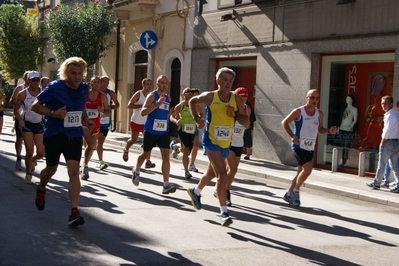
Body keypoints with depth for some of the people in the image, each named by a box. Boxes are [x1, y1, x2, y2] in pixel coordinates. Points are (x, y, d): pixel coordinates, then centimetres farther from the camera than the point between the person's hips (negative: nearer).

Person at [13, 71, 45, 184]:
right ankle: (28, 174, 15)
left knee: (41, 153, -2)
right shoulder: (23, 94, -9)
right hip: (27, 124, -2)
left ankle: (32, 160, 35)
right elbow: (16, 110, -1)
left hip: (39, 124, 2)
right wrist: (20, 120, -17)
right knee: (29, 151, -7)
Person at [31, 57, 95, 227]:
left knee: (74, 171, -10)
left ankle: (74, 212, -12)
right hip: (54, 134, -2)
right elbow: (35, 106, -8)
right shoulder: (55, 87, -14)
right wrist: (53, 113, -24)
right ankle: (41, 190, 50)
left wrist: (86, 120, 1)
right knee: (52, 168, 15)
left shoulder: (84, 89, 0)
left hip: (74, 135, 3)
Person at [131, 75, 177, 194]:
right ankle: (136, 171, 44)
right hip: (150, 131, -4)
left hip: (164, 131, 4)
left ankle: (166, 185, -13)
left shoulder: (168, 98, 10)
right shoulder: (152, 95, -11)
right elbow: (143, 112, -25)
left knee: (166, 156, -9)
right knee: (145, 154, 13)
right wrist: (157, 104, -33)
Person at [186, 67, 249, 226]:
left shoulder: (236, 100, -3)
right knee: (222, 175, -17)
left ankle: (195, 191, 52)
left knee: (212, 173, 24)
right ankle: (224, 212, -13)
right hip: (211, 141, -5)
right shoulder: (209, 96, -9)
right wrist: (197, 118, -4)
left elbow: (246, 123, -2)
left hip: (226, 144, 5)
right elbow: (192, 102, 10)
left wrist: (235, 114, -20)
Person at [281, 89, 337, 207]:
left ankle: (289, 194, 27)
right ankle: (295, 191, 1)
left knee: (301, 172, 12)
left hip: (310, 148, 6)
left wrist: (329, 131, -5)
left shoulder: (319, 114, 6)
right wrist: (292, 136, -18)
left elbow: (320, 129, 17)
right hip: (299, 146, -6)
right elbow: (284, 123, -4)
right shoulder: (298, 112, -10)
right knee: (308, 168, -19)